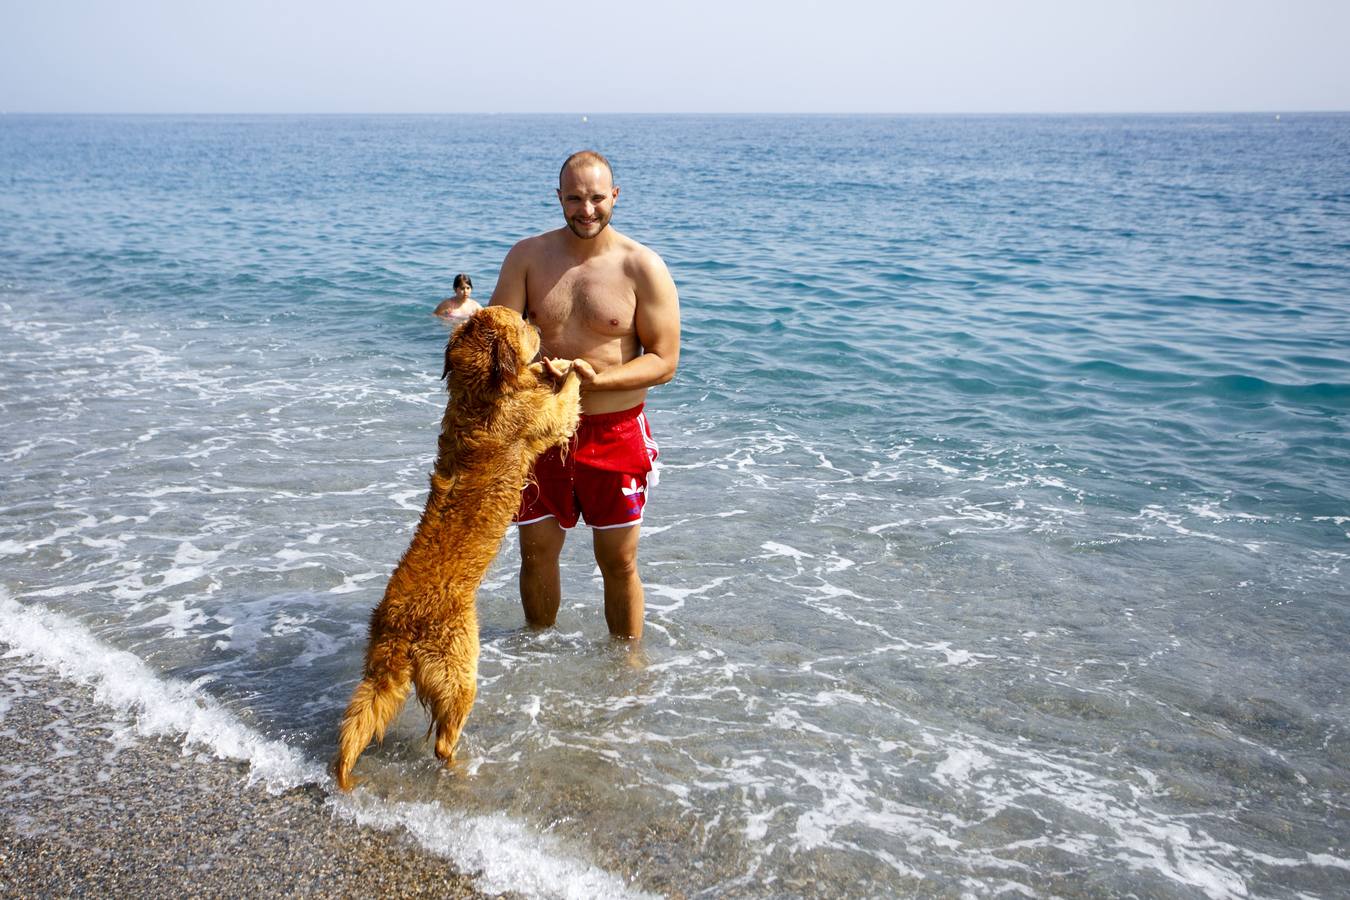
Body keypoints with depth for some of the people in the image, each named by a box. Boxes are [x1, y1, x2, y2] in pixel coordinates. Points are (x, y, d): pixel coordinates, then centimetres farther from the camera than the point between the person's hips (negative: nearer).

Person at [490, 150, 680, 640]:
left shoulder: (644, 268, -8)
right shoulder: (527, 256, 0)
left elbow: (664, 361, -8)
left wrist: (598, 380, -24)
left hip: (615, 434, -2)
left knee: (619, 562, 8)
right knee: (536, 552, 14)